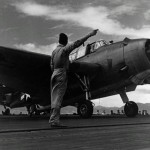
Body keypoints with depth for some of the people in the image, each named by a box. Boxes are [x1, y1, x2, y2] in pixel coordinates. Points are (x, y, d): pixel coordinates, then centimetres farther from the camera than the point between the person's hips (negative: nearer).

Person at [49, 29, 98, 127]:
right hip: (61, 75, -8)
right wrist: (90, 35, -15)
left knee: (54, 98, 6)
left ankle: (54, 119, 6)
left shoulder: (54, 51, 16)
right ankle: (54, 120, -12)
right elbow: (77, 43, -15)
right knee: (58, 98, -9)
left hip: (54, 75, 8)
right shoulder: (65, 49, -6)